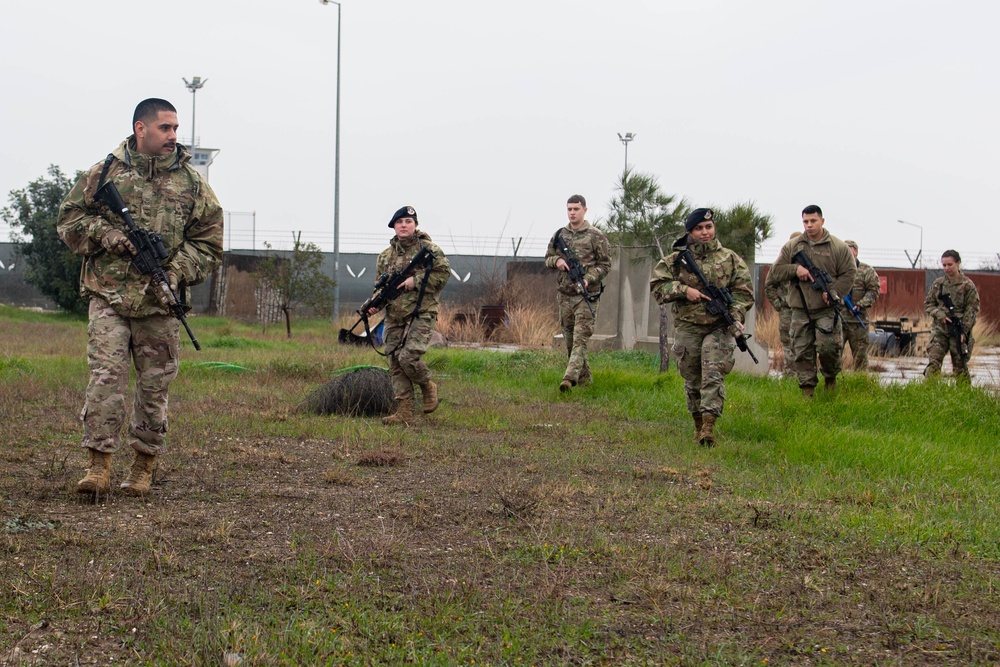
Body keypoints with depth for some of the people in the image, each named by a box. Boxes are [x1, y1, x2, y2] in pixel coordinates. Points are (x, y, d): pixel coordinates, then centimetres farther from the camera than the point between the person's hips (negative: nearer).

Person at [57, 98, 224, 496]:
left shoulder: (191, 183, 9)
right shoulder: (105, 173, 6)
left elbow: (208, 242, 9)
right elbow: (70, 218, 10)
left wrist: (177, 271, -6)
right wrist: (105, 235, -7)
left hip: (160, 303, 2)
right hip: (108, 298, -1)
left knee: (155, 385, 5)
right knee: (106, 377, -10)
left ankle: (144, 466, 17)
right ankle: (100, 465, -8)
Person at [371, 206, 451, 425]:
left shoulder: (428, 249, -1)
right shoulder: (385, 256, 14)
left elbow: (444, 272, -7)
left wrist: (416, 281, -15)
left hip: (421, 314, -5)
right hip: (394, 318, 6)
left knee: (409, 357, -20)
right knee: (395, 363, 2)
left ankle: (428, 387, 9)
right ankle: (404, 411, 6)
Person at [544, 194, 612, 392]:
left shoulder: (596, 236, -3)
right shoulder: (559, 235, 10)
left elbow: (605, 265, -3)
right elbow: (547, 258, 17)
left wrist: (588, 279, -18)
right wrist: (557, 260, -6)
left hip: (586, 295, -5)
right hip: (565, 294, 5)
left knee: (580, 338, -13)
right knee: (569, 338, 10)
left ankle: (570, 377, -23)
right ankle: (584, 377, 23)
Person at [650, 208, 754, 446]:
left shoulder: (730, 259, 4)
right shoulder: (676, 260, 4)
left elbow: (744, 291, 2)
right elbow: (657, 285, 2)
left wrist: (735, 316, -13)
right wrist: (684, 290, -12)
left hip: (719, 327, -2)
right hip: (687, 328, 2)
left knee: (713, 374, -15)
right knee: (692, 379, 9)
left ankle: (709, 425, -20)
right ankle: (698, 424, 25)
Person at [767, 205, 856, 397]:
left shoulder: (839, 247, 2)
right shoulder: (791, 246, 8)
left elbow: (849, 274, 0)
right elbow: (776, 270, 6)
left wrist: (833, 292, -13)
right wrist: (795, 269, -12)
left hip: (827, 310, -3)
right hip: (800, 311, 3)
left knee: (827, 347, -13)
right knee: (802, 352, 3)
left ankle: (831, 377, 15)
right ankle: (807, 389, 12)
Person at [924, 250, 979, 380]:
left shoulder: (967, 285, -1)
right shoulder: (938, 284, 8)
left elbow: (972, 310, -3)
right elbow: (928, 304, 12)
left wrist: (964, 331, -11)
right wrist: (939, 314, -8)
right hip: (939, 329, 2)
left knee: (960, 365, 4)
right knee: (933, 362, -9)